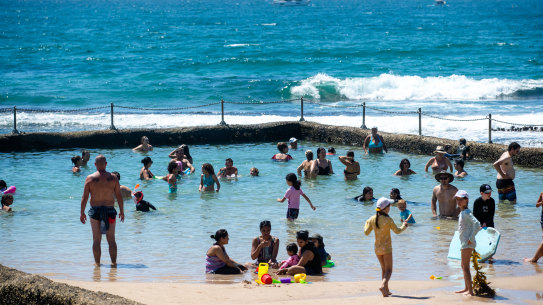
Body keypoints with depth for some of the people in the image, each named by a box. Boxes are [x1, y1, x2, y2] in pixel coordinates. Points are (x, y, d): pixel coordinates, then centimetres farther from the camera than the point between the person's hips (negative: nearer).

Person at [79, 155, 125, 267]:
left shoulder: (90, 178, -4)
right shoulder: (113, 178, -2)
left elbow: (84, 197, -5)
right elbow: (119, 196, -1)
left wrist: (82, 213, 3)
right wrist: (122, 211, 8)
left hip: (95, 211, 0)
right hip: (110, 210, 0)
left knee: (96, 240, 7)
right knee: (111, 239, 7)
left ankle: (97, 262, 7)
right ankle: (113, 262, 5)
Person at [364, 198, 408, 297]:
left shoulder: (372, 219, -3)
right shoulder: (388, 220, -16)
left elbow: (366, 232, 5)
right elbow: (397, 231, -6)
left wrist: (367, 224, 24)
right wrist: (403, 226, 14)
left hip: (377, 248, 5)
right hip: (386, 248, -5)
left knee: (384, 269, 20)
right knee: (388, 270, -3)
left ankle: (386, 290, 23)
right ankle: (383, 285, -28)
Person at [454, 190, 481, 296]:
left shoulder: (466, 213, -16)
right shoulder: (462, 212, 14)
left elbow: (477, 224, -28)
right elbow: (476, 225, 26)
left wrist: (471, 238, -23)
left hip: (467, 244, -11)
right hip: (464, 243, 11)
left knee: (465, 267, -9)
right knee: (463, 265, 19)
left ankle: (470, 291, -9)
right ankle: (467, 288, 29)